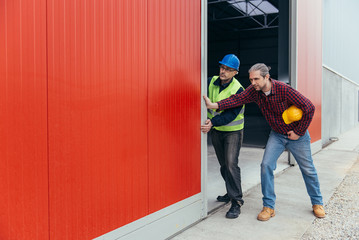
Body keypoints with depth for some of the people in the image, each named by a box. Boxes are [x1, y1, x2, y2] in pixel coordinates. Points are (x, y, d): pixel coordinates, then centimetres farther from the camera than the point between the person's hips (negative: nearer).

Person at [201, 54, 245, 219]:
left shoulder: (238, 90, -19)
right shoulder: (211, 82, -4)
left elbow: (231, 114, -25)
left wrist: (213, 122, -36)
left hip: (233, 131, -5)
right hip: (216, 131, 6)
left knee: (231, 164, -15)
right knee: (223, 164, 14)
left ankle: (236, 202, -8)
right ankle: (231, 192, 33)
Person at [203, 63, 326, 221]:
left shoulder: (283, 89, -28)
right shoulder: (254, 90, -12)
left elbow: (309, 108, -24)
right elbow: (238, 98, -23)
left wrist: (299, 132, -17)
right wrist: (215, 105, -38)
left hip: (296, 134, -4)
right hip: (277, 134, 4)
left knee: (308, 169, 9)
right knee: (266, 165, -10)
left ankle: (317, 203, 31)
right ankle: (269, 206, 2)